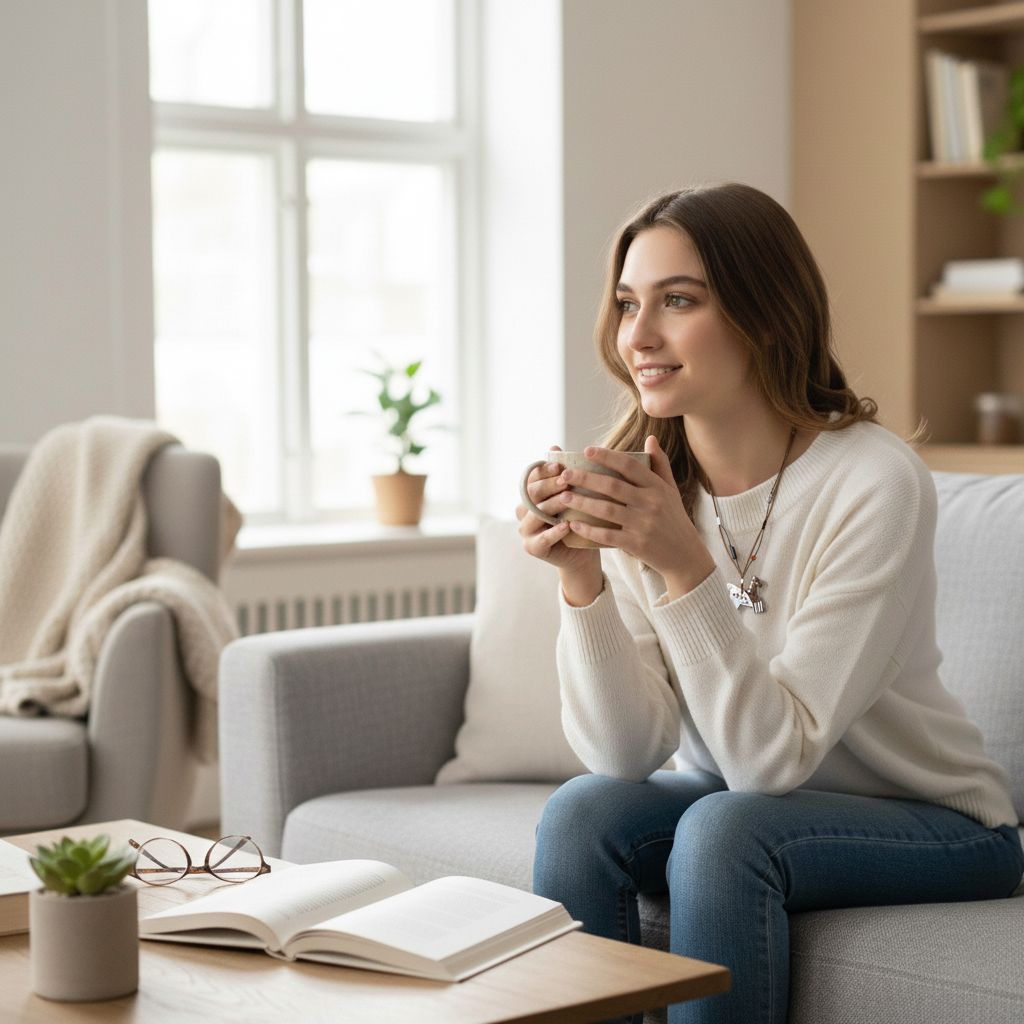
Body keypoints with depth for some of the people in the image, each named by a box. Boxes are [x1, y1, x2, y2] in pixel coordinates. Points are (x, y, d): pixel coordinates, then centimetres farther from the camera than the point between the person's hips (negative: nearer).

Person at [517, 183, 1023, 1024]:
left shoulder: (874, 482, -23)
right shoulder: (638, 482, -8)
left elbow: (775, 756, -26)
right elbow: (629, 752, -14)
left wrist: (685, 566, -37)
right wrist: (581, 577, -28)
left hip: (934, 826, -4)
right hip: (738, 797, 5)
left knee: (722, 828, -30)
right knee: (583, 812, -21)